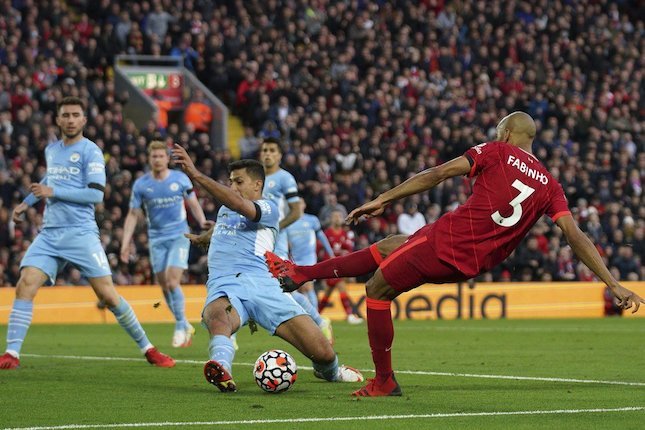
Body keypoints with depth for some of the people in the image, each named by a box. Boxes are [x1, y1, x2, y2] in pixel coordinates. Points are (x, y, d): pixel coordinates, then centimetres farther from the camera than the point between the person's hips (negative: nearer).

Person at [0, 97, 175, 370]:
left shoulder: (90, 151, -4)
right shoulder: (51, 150, 16)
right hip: (49, 234, 5)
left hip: (81, 233, -5)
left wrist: (54, 192, -14)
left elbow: (96, 194, -13)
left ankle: (147, 349, 6)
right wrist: (28, 202, 33)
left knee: (107, 294, -8)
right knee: (25, 285, -13)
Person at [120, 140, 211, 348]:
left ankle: (180, 326, 0)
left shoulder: (180, 179, -2)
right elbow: (133, 215, 5)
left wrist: (202, 221, -12)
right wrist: (125, 243, -3)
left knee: (172, 281, -16)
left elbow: (193, 204, 8)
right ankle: (185, 326, 20)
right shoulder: (141, 185, 1)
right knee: (164, 285, 3)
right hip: (157, 239, 3)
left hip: (179, 236, -3)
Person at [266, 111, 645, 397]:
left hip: (448, 239, -6)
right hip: (472, 266, 6)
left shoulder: (496, 153, 1)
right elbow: (575, 236, 0)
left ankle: (384, 382, 17)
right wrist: (614, 285, -3)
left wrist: (383, 200, -2)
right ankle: (301, 273, 34)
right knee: (387, 248, 27)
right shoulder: (550, 186, 10)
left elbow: (438, 175, -5)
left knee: (378, 289, 16)